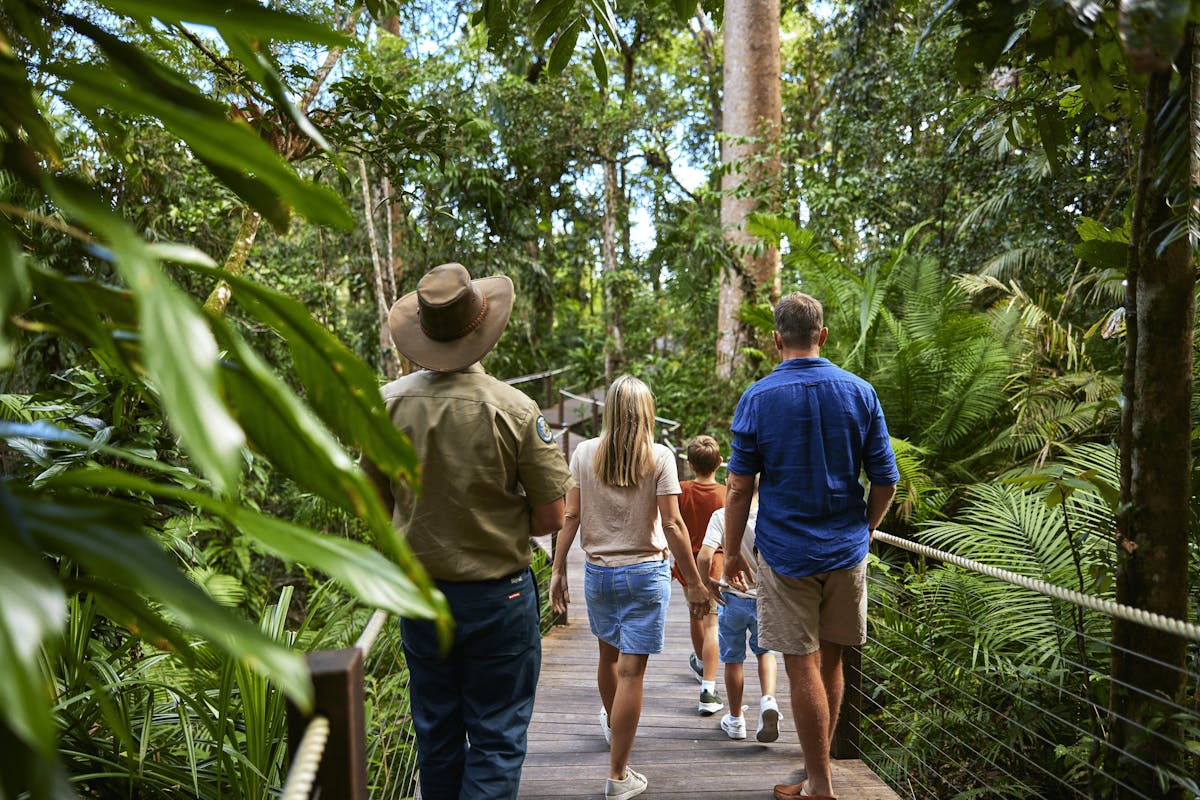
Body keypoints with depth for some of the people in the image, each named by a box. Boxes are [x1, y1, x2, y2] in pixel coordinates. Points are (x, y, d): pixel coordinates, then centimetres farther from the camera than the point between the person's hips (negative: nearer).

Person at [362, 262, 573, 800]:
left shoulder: (387, 404, -8)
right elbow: (551, 518, -11)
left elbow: (377, 506, 3)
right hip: (498, 594, -3)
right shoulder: (514, 409, -17)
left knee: (436, 731, 19)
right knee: (497, 737, 8)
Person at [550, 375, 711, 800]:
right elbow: (672, 524, -12)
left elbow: (571, 517, -3)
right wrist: (695, 582, -5)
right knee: (631, 669, 0)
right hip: (645, 573, -3)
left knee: (608, 655, 24)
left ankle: (612, 723, 52)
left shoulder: (583, 454, -3)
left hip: (598, 571, 3)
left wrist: (557, 571, 5)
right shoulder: (659, 458, -10)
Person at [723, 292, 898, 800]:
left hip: (785, 552, -3)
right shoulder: (860, 393, 0)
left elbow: (739, 486, -8)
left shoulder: (758, 397, -8)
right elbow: (886, 480, 2)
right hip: (846, 550, 4)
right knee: (829, 662, 16)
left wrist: (732, 550, 3)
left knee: (803, 668, 3)